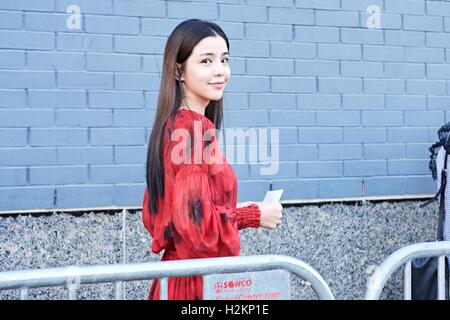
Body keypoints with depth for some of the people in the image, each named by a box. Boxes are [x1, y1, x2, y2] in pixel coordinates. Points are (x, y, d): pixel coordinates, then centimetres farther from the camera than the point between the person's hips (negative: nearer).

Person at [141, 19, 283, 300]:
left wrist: (237, 212, 11)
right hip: (198, 282, -9)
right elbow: (195, 219, -25)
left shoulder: (172, 124, 8)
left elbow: (153, 216, 13)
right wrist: (253, 215, -10)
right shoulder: (197, 129, -18)